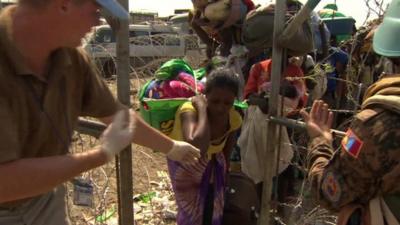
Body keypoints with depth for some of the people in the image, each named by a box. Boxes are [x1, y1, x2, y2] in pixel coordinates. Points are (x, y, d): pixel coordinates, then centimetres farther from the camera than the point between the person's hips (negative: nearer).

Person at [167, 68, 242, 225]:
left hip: (212, 164, 5)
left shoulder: (234, 119, -21)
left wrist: (224, 172, 11)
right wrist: (202, 108, -49)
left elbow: (227, 150, 0)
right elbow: (197, 147, -58)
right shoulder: (189, 111, -38)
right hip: (185, 164, -4)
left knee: (214, 211, 16)